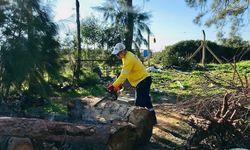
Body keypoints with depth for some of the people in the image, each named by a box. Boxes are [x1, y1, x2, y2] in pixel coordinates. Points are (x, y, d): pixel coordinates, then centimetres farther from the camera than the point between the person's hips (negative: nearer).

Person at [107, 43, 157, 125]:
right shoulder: (126, 56, 7)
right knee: (146, 101, 19)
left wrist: (113, 86, -26)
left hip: (143, 81, -11)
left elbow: (123, 75, -28)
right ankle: (153, 119, 32)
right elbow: (123, 73, 11)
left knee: (139, 103, -7)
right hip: (143, 80, 11)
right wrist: (120, 83, 4)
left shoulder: (129, 59, -24)